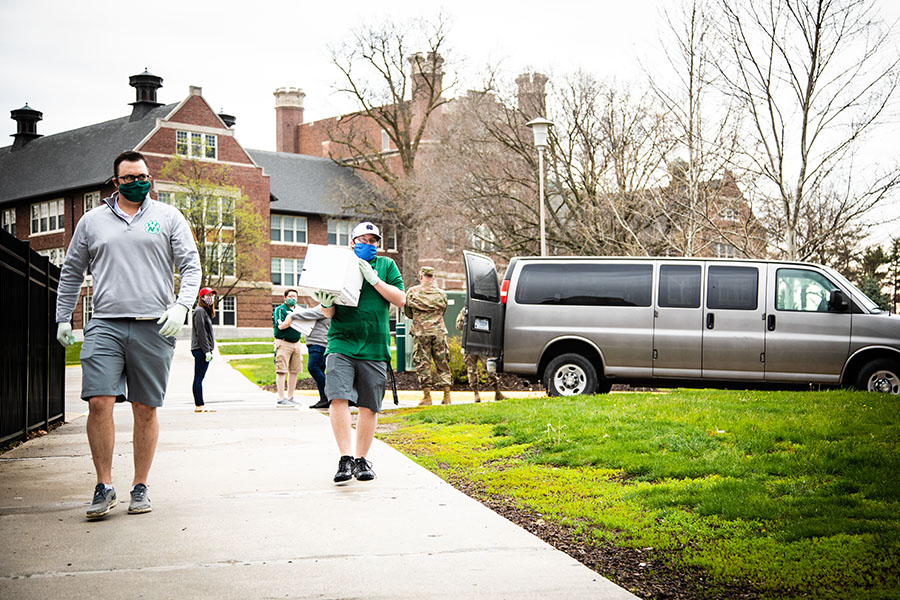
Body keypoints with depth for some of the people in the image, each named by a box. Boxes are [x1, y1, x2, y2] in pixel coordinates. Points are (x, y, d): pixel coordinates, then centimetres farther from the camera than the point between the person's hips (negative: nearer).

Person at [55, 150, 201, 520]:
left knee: (146, 409, 3)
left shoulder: (168, 218, 10)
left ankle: (140, 487, 13)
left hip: (154, 326, -1)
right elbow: (71, 272, 20)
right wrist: (63, 318, 13)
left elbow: (191, 266, 6)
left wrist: (181, 306, -10)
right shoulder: (92, 221, 14)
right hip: (105, 324, 1)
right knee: (99, 402, -11)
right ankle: (104, 486, -1)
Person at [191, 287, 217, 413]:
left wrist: (209, 350, 16)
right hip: (200, 349, -10)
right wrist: (207, 350, -19)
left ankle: (199, 405, 11)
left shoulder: (206, 312, 21)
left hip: (203, 350, 10)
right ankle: (199, 406, -9)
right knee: (198, 378, -8)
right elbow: (200, 333, -16)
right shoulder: (200, 311, -9)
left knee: (199, 378, 10)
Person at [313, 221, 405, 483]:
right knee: (338, 398, -16)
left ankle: (362, 459, 16)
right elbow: (329, 313, 9)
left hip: (374, 348, 1)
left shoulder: (386, 265, 13)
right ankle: (345, 459, -13)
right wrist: (326, 304, -14)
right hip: (341, 344, -1)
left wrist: (373, 279, -8)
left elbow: (400, 299, 2)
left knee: (369, 407, 4)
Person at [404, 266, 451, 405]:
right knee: (442, 364, 8)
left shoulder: (412, 292, 0)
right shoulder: (441, 293, 7)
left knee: (422, 364, 3)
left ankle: (427, 396, 1)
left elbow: (407, 312, 10)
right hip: (439, 332, 2)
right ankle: (447, 396, 5)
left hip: (421, 333, -2)